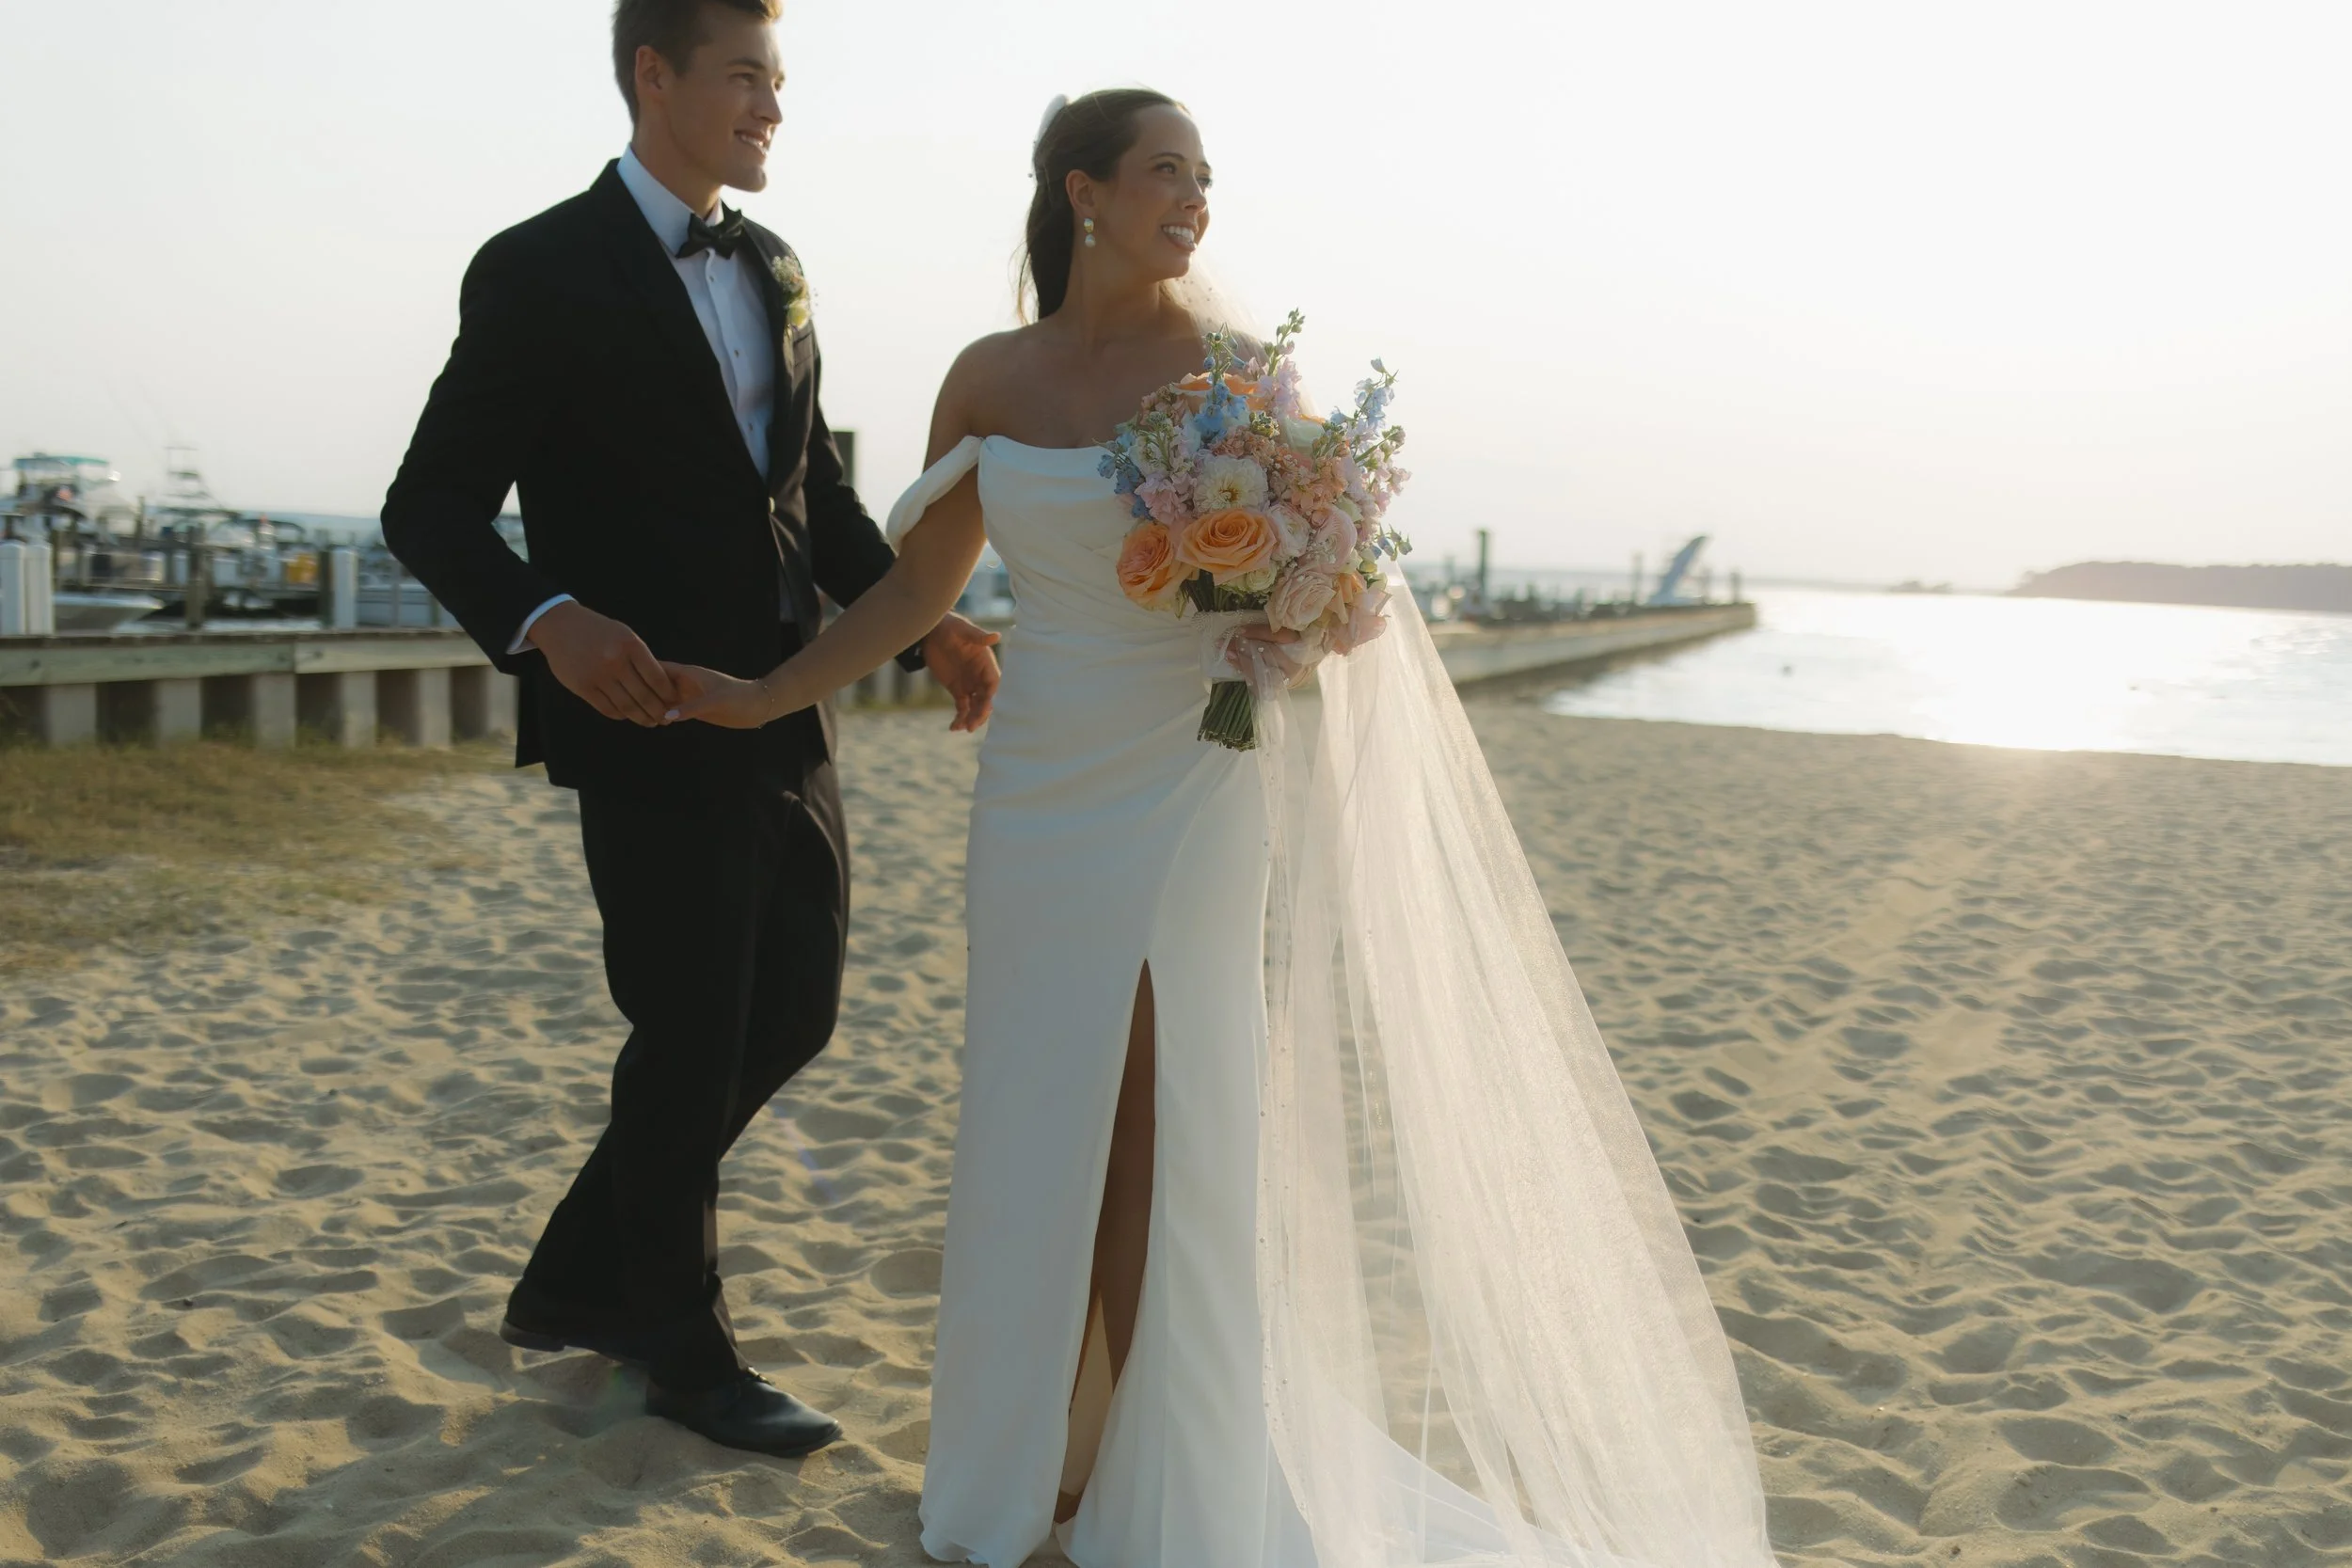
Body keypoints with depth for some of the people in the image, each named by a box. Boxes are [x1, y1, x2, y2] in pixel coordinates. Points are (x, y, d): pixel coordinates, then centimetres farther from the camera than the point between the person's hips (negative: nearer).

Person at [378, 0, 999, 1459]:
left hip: (788, 720, 8)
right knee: (691, 1049, 5)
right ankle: (686, 1347, 28)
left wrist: (924, 622, 3)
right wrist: (550, 620, -28)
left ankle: (584, 1278, 33)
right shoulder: (542, 273, -9)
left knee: (794, 1014, 14)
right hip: (653, 727, -7)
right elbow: (431, 506, -9)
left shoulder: (775, 270, 12)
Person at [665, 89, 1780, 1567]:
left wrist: (1285, 625, -23)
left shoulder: (1229, 364, -5)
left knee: (1163, 1126, 3)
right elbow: (921, 583, 11)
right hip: (1041, 790, 3)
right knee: (1038, 1123, 10)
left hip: (1190, 791, -3)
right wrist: (764, 695, 9)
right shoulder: (991, 379, 4)